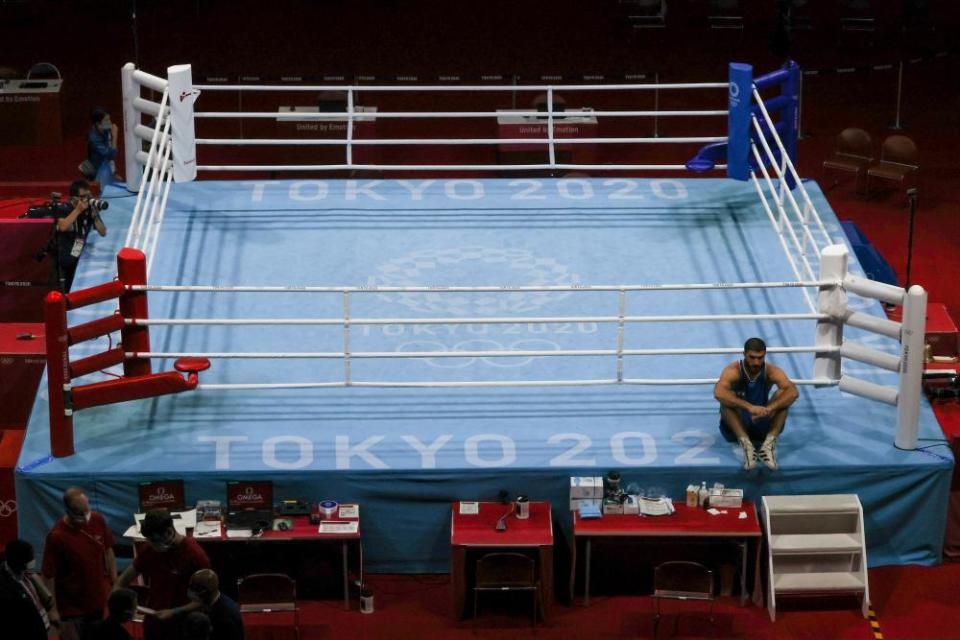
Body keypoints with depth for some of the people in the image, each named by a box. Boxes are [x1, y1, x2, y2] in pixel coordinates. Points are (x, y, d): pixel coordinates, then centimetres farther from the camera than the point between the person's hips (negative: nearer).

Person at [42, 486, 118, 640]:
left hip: (98, 598, 5)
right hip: (72, 606, -5)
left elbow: (108, 551, 5)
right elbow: (49, 576, -19)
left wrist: (115, 583, 6)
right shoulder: (56, 536, -25)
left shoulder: (98, 520, -10)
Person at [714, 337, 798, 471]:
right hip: (736, 427, -2)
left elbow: (793, 392, -27)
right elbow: (718, 393, -38)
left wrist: (769, 409, -44)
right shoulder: (733, 371, -17)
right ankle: (745, 443, -44)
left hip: (763, 425, 2)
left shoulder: (771, 371, -10)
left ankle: (769, 443, -37)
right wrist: (749, 407, -49)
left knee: (784, 395, -20)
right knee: (727, 399, -30)